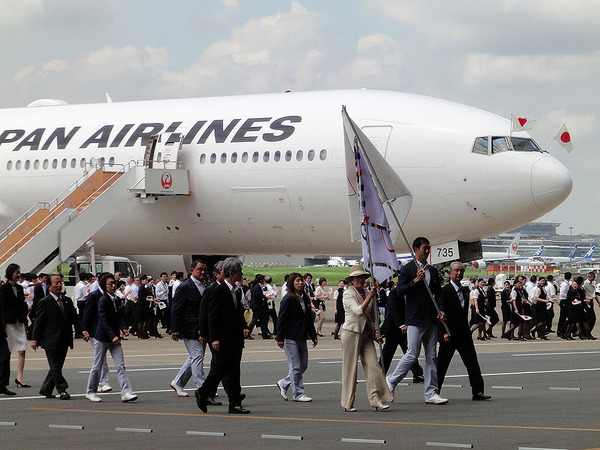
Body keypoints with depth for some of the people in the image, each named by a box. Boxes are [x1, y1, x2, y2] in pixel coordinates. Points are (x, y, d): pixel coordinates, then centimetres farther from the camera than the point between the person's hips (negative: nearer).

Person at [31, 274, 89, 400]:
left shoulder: (67, 301, 12)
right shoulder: (44, 302, -6)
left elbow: (75, 318, 11)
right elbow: (38, 322, -7)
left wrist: (83, 330, -4)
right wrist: (35, 339, -11)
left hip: (64, 341, 6)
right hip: (51, 341, -6)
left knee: (56, 367, 10)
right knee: (55, 367, -3)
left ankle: (45, 390, 21)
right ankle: (62, 390, 4)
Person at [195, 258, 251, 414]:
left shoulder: (237, 291, 13)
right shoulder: (218, 291, -12)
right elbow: (212, 316, -14)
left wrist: (244, 327, 7)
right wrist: (214, 338, -18)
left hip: (236, 339, 8)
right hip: (224, 339, -8)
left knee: (234, 372, 6)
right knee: (220, 369, -2)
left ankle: (235, 404, 7)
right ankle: (202, 393, 18)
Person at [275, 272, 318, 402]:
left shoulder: (305, 299, 12)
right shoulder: (288, 299, -9)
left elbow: (310, 319, 19)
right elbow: (281, 319, -10)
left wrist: (313, 336, 14)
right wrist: (280, 338, -13)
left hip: (302, 338, 8)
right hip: (290, 338, -8)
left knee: (303, 366, 8)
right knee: (296, 367, -4)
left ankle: (283, 384, 24)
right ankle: (298, 394, 3)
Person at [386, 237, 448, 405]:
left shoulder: (433, 272, 16)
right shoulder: (407, 269, -2)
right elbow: (399, 291, -9)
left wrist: (441, 311, 5)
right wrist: (415, 281, -21)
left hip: (431, 320, 6)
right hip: (415, 319, -6)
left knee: (431, 356, 4)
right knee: (412, 354, -10)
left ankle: (431, 394, 4)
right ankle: (391, 382, 8)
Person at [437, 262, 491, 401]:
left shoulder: (465, 290, 13)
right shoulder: (444, 291, -10)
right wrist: (445, 332, -22)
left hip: (464, 334, 6)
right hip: (449, 335, -6)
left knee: (472, 363, -1)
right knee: (441, 364, 3)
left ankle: (477, 392, -1)